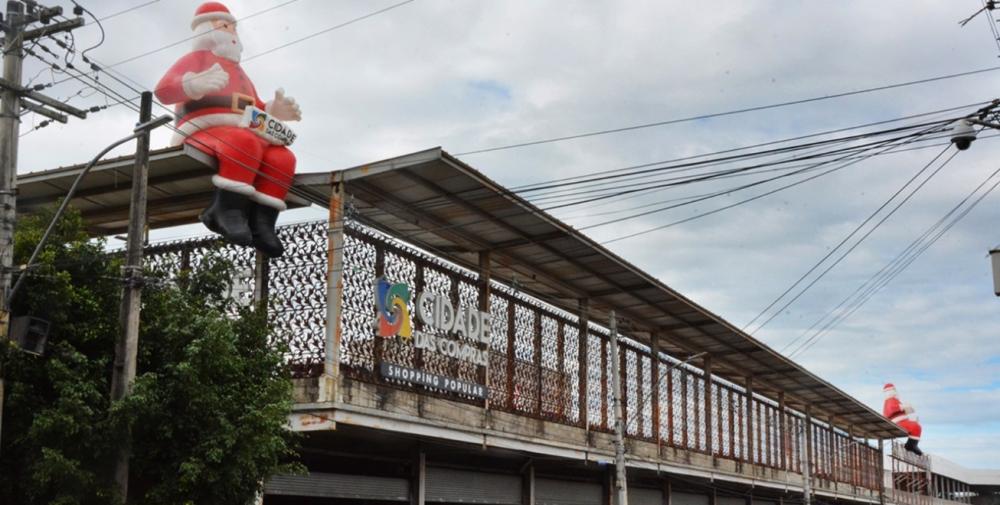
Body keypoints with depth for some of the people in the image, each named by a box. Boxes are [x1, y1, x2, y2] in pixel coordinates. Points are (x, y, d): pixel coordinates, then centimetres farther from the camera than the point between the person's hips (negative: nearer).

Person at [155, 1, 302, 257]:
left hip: (243, 138, 7)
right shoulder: (196, 58, 13)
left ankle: (261, 223, -33)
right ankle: (229, 210, -43)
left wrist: (275, 111, 7)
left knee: (283, 157, -20)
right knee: (245, 142, -38)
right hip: (205, 133, -6)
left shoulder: (238, 71, 34)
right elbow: (163, 90, -5)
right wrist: (196, 84, -27)